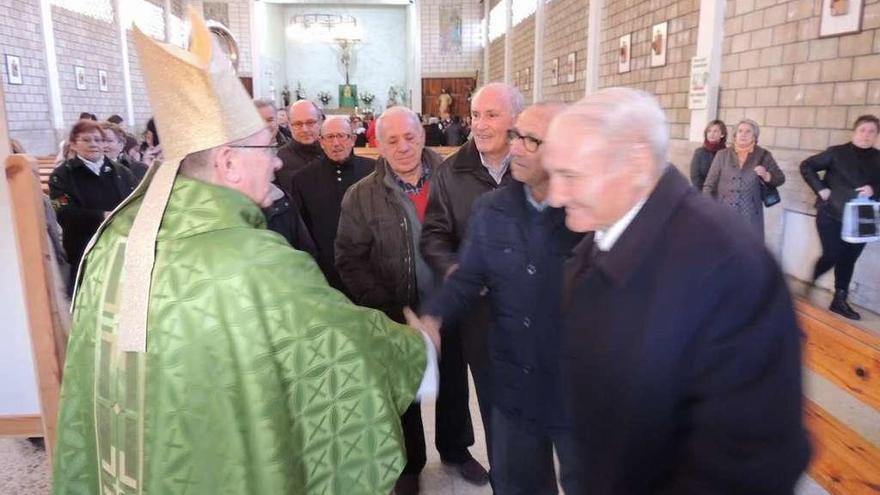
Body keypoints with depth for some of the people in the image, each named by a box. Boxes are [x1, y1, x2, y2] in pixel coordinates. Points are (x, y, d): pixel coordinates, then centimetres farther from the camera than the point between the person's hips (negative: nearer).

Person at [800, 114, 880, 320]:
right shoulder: (837, 152, -2)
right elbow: (806, 166, 0)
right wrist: (820, 189, -8)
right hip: (832, 215, -3)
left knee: (848, 260, 6)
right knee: (832, 255, -8)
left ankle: (839, 300, 16)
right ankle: (810, 281, 20)